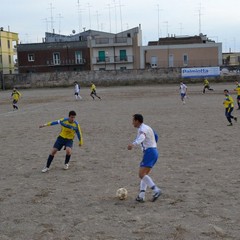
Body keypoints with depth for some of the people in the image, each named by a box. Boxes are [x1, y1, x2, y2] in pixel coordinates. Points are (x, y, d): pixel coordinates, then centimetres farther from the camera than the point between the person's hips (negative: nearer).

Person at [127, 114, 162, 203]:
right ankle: (141, 196, 3)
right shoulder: (147, 127, 20)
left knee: (141, 174, -12)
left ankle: (156, 190, -21)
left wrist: (133, 144, -55)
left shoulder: (142, 129, -11)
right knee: (145, 175, 11)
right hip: (154, 151, 10)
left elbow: (141, 137, -36)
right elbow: (155, 136, 37)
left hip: (149, 153, -10)